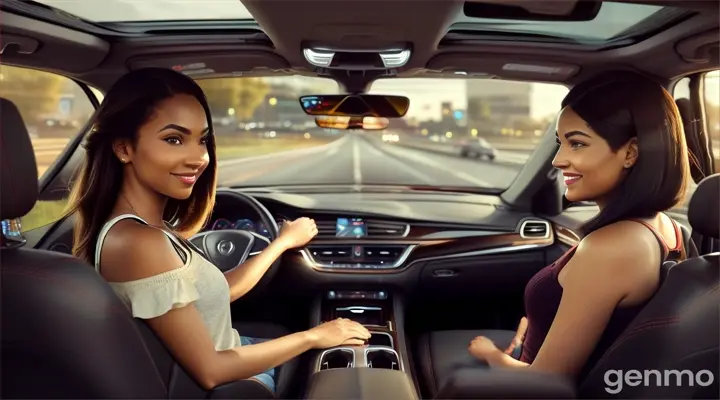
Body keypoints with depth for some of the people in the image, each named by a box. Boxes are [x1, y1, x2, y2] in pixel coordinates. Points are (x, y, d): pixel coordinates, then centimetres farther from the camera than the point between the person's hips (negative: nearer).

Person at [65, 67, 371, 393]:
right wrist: (313, 336, -18)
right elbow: (210, 371, -28)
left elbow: (219, 292, 5)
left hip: (227, 361, 8)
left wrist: (284, 241, 12)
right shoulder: (138, 242, -32)